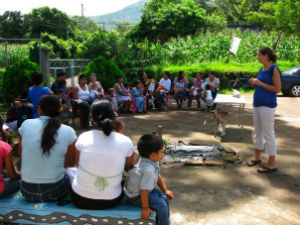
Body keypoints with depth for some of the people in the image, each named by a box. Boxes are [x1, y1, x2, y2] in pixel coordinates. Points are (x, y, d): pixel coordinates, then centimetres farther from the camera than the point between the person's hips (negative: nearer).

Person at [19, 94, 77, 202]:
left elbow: (20, 153, 9)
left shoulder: (26, 124, -8)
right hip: (55, 191, -3)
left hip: (27, 190, 3)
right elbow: (70, 163, 2)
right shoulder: (68, 131, -11)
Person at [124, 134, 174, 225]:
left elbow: (158, 176, 8)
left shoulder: (152, 162, -9)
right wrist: (145, 208, -25)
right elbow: (144, 191, -35)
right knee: (162, 206, -14)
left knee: (164, 198, 16)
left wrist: (165, 190, 13)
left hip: (147, 190, 10)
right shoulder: (148, 169, -39)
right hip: (136, 196, -10)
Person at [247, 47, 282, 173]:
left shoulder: (274, 69, -12)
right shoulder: (261, 69, 11)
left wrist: (260, 83, -18)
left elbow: (277, 89, -16)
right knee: (258, 132, 16)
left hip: (267, 106, -8)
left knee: (268, 134, -3)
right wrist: (254, 84, 2)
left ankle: (271, 165, 5)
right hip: (257, 104, 8)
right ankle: (257, 157, 30)